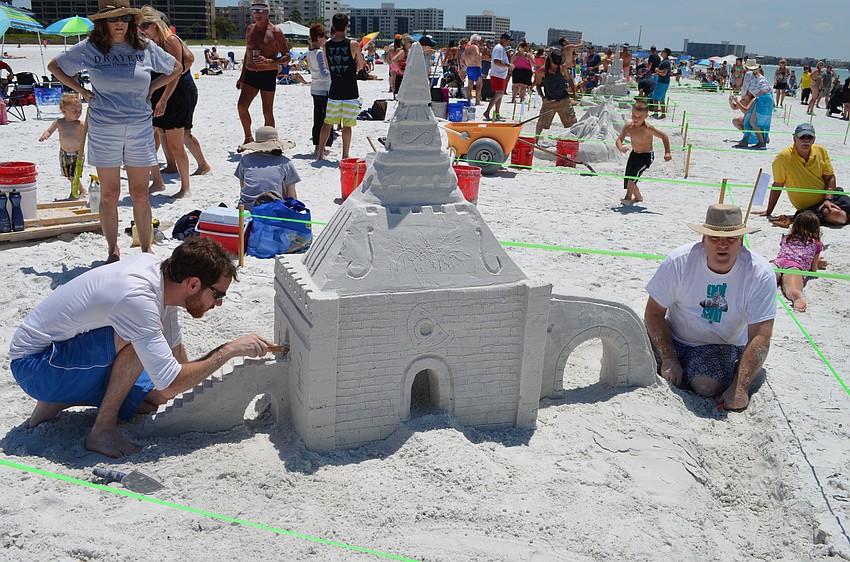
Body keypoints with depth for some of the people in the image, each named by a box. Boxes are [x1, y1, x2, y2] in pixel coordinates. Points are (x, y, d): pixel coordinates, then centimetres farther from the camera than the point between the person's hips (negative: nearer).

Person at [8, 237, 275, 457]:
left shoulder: (159, 270, -8)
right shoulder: (137, 298, -34)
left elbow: (176, 354, 6)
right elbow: (171, 385, -33)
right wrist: (230, 349, -25)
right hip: (34, 363, -9)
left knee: (156, 400, 6)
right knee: (136, 339, -31)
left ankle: (60, 400, 13)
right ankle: (103, 430, -14)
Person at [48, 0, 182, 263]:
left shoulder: (145, 48, 2)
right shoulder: (89, 48, -1)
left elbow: (176, 69, 17)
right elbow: (54, 66, 13)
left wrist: (149, 89, 7)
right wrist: (81, 90, 3)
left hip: (140, 128, 1)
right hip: (103, 130, -1)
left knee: (140, 193, 5)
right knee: (109, 194, 5)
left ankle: (146, 249, 15)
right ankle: (112, 250, 17)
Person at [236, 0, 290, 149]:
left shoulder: (275, 32, -8)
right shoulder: (250, 29, 11)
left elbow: (287, 57, -9)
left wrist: (268, 61, -25)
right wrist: (242, 77, 19)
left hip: (268, 75, -5)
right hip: (250, 74, 5)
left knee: (267, 112, -1)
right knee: (241, 106, -5)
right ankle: (248, 138, 12)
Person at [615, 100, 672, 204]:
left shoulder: (647, 128, -24)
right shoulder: (628, 126, -11)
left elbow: (664, 136, -15)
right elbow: (619, 139, -13)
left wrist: (667, 153, -23)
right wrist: (621, 148, -36)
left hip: (647, 156, -6)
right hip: (634, 154, 6)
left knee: (632, 173, -29)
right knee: (627, 179, 10)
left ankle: (628, 197, -24)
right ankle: (638, 197, 35)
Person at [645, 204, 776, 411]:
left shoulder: (761, 274, -19)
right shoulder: (678, 262, -18)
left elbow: (760, 337, -19)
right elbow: (654, 313, -9)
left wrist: (740, 388, -28)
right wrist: (668, 359, -20)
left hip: (722, 346, -1)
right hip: (674, 339, 2)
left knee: (707, 386, -31)